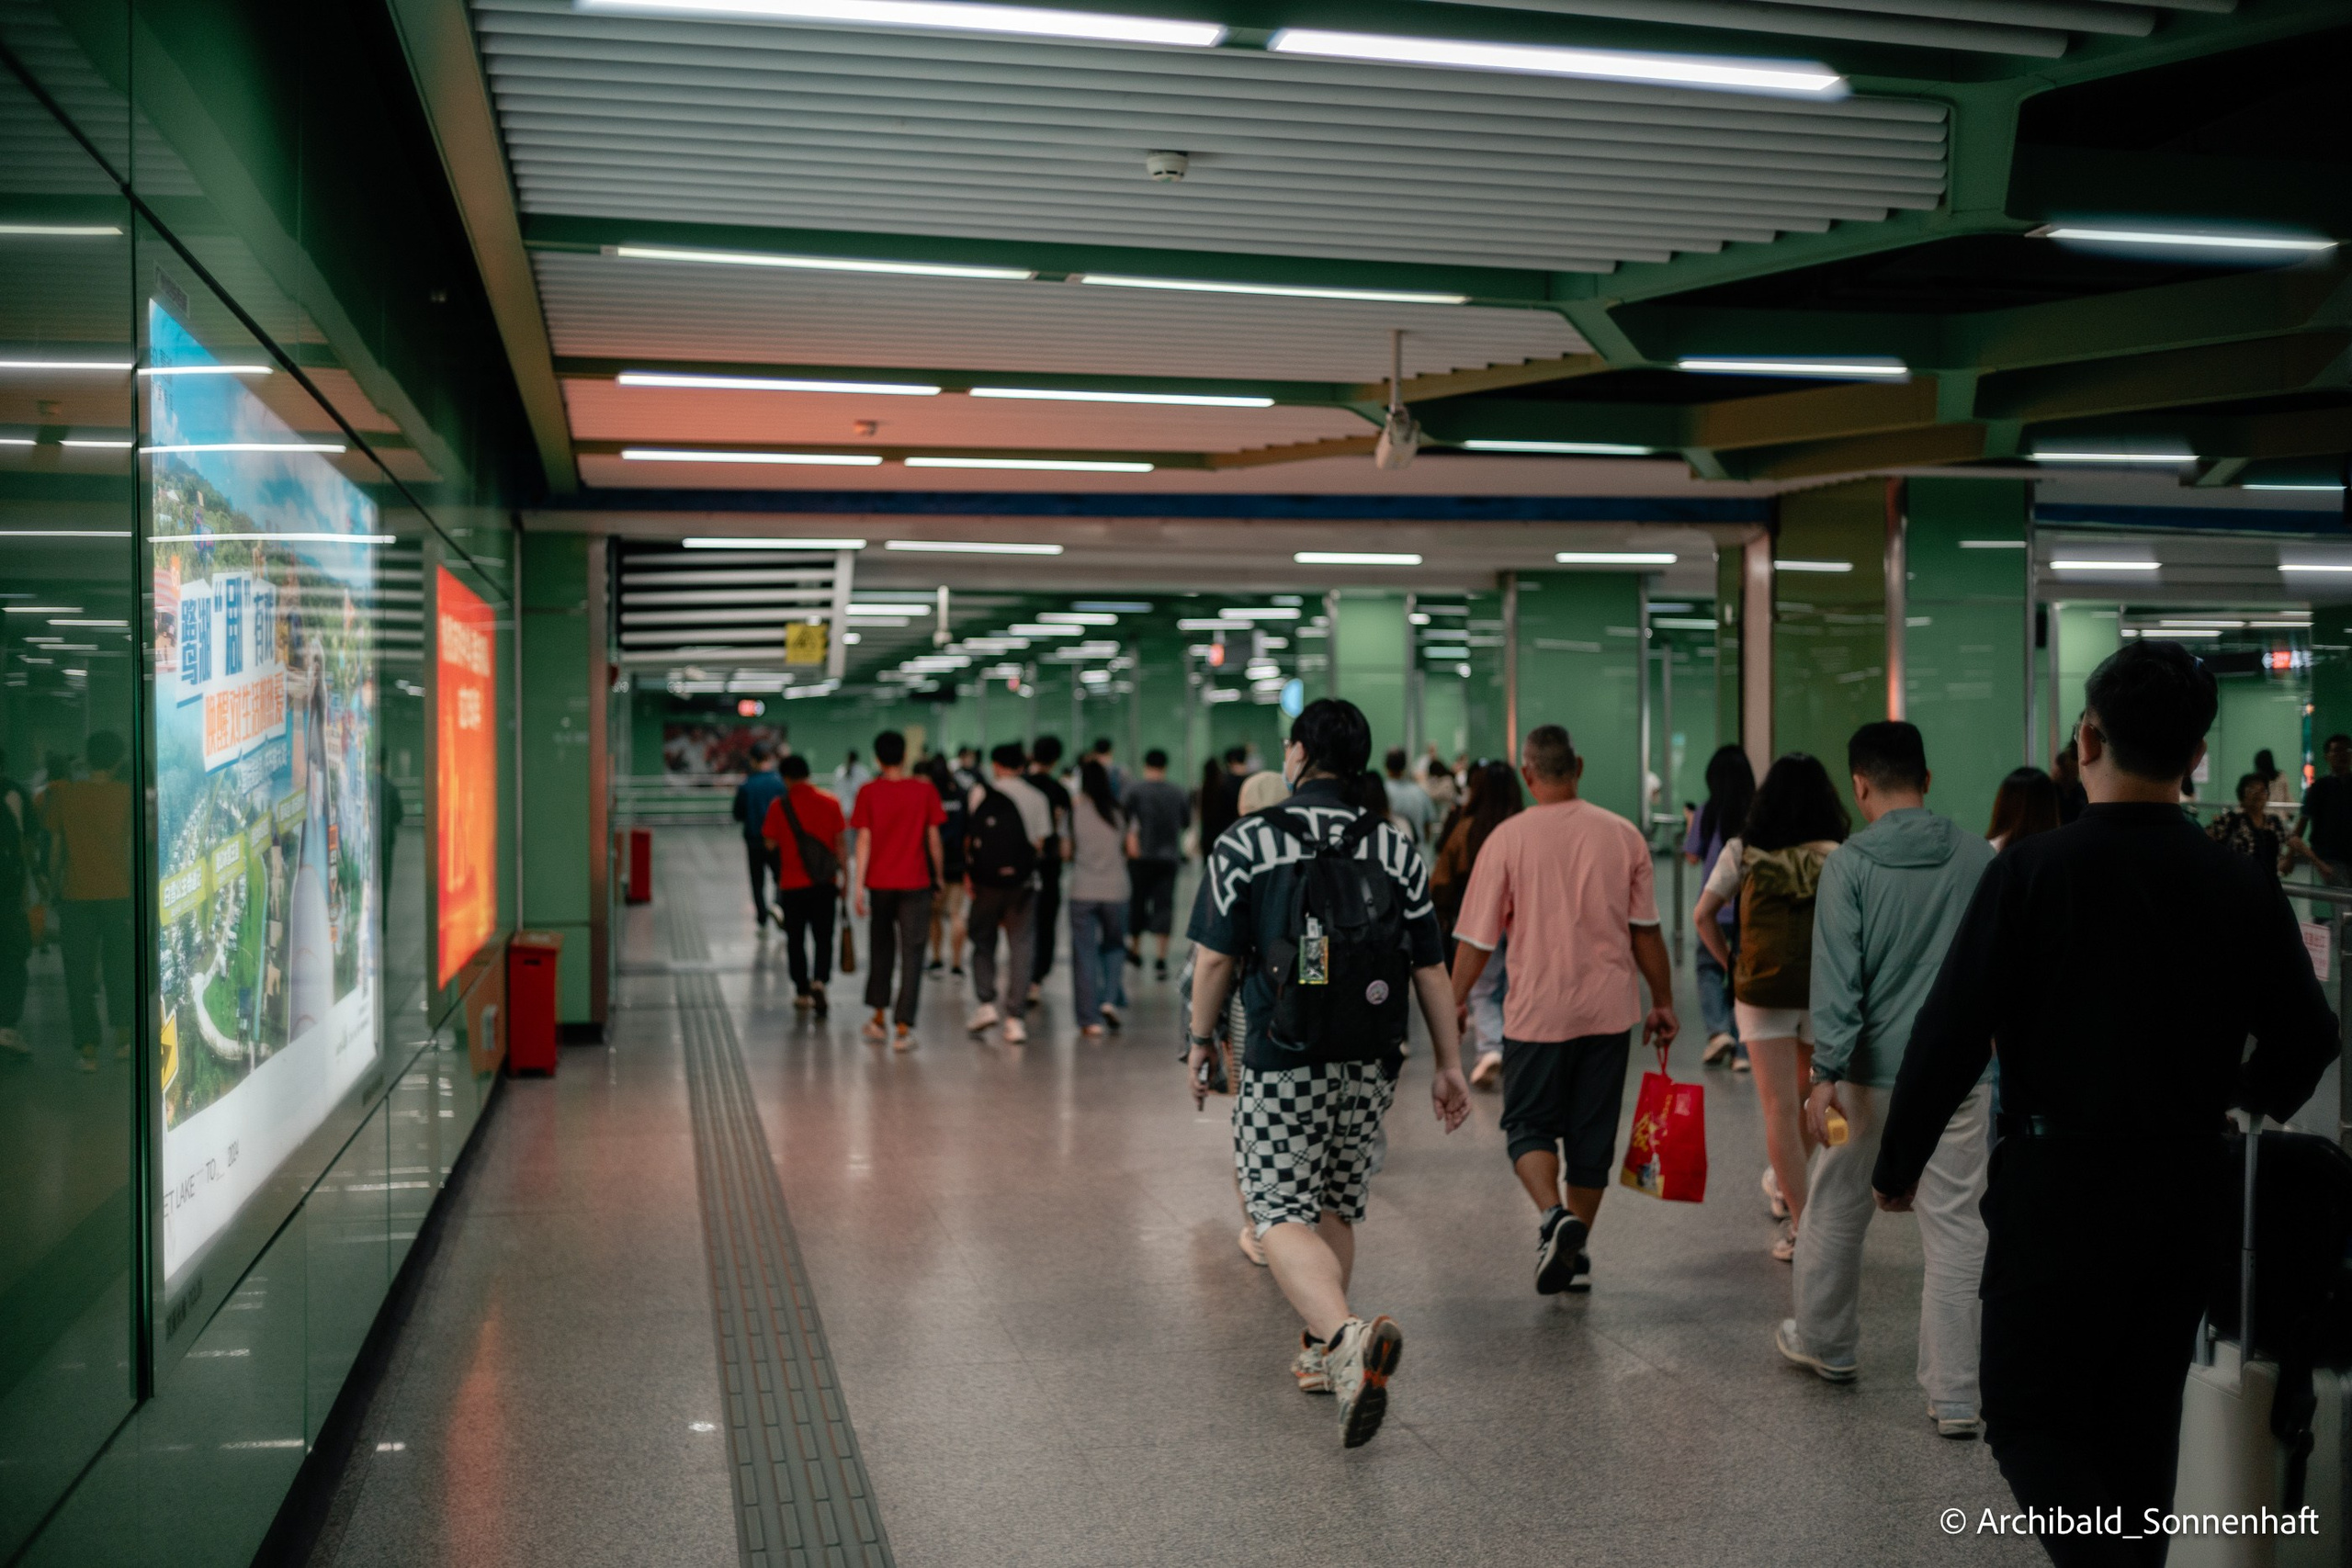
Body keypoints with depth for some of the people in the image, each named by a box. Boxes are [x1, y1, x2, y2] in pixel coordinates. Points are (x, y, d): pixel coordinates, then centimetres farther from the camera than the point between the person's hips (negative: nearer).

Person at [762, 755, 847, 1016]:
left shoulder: (778, 806, -6)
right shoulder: (830, 803, -1)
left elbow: (771, 845, -3)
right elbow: (839, 843, 0)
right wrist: (844, 879, 6)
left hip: (792, 884, -1)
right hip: (825, 884, 1)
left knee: (795, 940, 13)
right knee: (823, 938, 7)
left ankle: (802, 992, 18)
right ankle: (819, 982, -15)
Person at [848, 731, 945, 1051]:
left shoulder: (868, 792, -3)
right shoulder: (925, 791, -3)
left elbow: (864, 840, -6)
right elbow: (934, 839, 1)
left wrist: (859, 885, -5)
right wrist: (938, 876, 13)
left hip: (879, 882, 1)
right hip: (915, 882, -1)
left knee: (880, 947, 19)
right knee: (911, 953, -1)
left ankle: (879, 1017, 25)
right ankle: (904, 1028, -7)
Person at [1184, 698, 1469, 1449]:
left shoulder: (1246, 842, -5)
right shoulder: (1396, 848, 3)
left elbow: (1215, 959, -4)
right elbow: (1430, 967, 4)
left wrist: (1201, 1041, 9)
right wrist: (1448, 1064, 10)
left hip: (1282, 1062, -4)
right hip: (1370, 1063, 4)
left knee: (1282, 1217, -3)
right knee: (1336, 1209, 19)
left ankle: (1346, 1335, -27)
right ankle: (1322, 1352, 29)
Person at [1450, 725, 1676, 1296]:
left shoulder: (1508, 838, -8)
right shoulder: (1624, 835, 0)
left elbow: (1478, 938, -6)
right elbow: (1646, 932, 4)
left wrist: (1455, 1002, 6)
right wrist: (1662, 1003, 14)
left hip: (1537, 1011, -3)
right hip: (1611, 1011, 3)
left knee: (1529, 1126, 9)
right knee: (1592, 1133, 13)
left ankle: (1554, 1216, -16)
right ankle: (1576, 1255, 21)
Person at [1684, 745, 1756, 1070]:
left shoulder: (1708, 813, -7)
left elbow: (1693, 856, 3)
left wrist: (1691, 826, 17)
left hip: (1716, 906, -1)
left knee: (1710, 968, 14)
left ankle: (1718, 1029, -7)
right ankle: (1742, 1049, 8)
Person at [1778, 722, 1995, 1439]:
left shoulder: (1850, 864, -10)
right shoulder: (1979, 858, -1)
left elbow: (1837, 978, -14)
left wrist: (1826, 1074, -13)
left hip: (1872, 1071, -2)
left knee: (1836, 1213, 17)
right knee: (1956, 1231, 5)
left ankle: (1825, 1344, 36)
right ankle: (1956, 1398, 7)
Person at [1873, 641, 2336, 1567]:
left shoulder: (2033, 869, -13)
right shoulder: (2244, 889, -1)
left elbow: (1952, 1030, -14)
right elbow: (2307, 1040, 9)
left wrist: (1899, 1163, -2)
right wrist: (2245, 1103, 31)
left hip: (2058, 1179, -4)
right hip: (2192, 1185, 5)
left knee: (2029, 1417, 5)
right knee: (2139, 1421, 19)